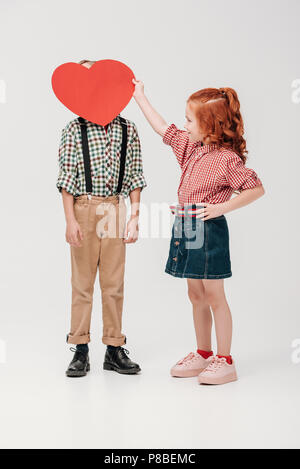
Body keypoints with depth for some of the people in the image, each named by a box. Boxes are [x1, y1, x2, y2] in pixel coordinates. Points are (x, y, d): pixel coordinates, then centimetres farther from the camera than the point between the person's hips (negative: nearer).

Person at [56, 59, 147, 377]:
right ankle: (80, 351, 13)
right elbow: (67, 178, -1)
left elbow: (134, 176, 8)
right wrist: (70, 220, -8)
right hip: (84, 208, -1)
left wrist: (134, 217, 3)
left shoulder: (127, 129, 7)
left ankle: (114, 350, 15)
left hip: (116, 209, 2)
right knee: (82, 282, 3)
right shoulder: (74, 129, 2)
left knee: (114, 283, 6)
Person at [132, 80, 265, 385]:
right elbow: (163, 129, 21)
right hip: (186, 229, 8)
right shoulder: (190, 147, 9)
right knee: (196, 295, 15)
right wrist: (139, 97, 24)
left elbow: (256, 189, -14)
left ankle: (225, 360, 10)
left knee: (214, 295, -1)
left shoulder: (226, 159, -15)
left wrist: (221, 208, -20)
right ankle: (203, 354, 27)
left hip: (209, 230, -8)